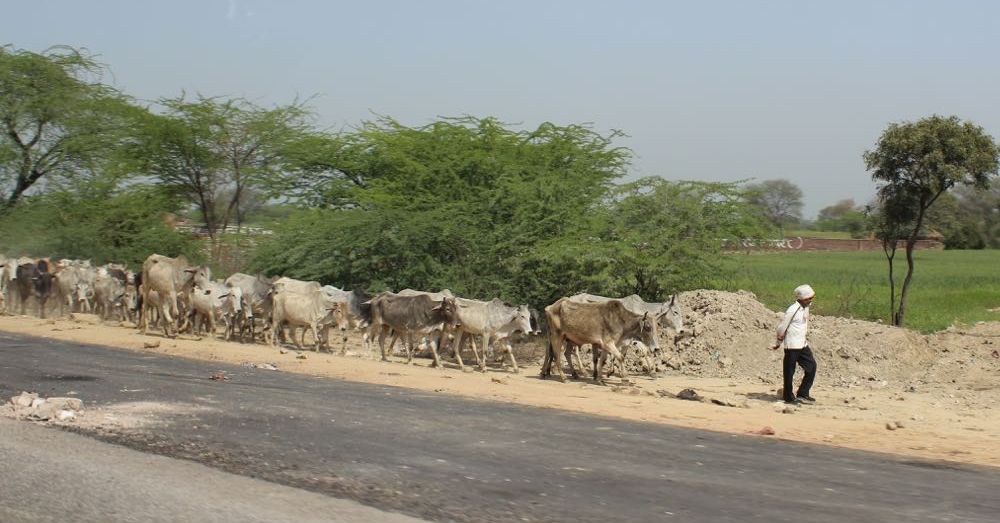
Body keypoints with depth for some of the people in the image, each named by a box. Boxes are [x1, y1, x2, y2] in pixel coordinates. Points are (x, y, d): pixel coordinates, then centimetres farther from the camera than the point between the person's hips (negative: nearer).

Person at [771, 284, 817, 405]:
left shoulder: (806, 308, 7)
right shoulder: (792, 310, -18)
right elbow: (781, 328, -11)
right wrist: (778, 344, -1)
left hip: (803, 345, 8)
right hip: (792, 345, -8)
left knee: (811, 366, 7)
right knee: (789, 372, 1)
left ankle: (802, 394, 15)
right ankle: (788, 397, 12)